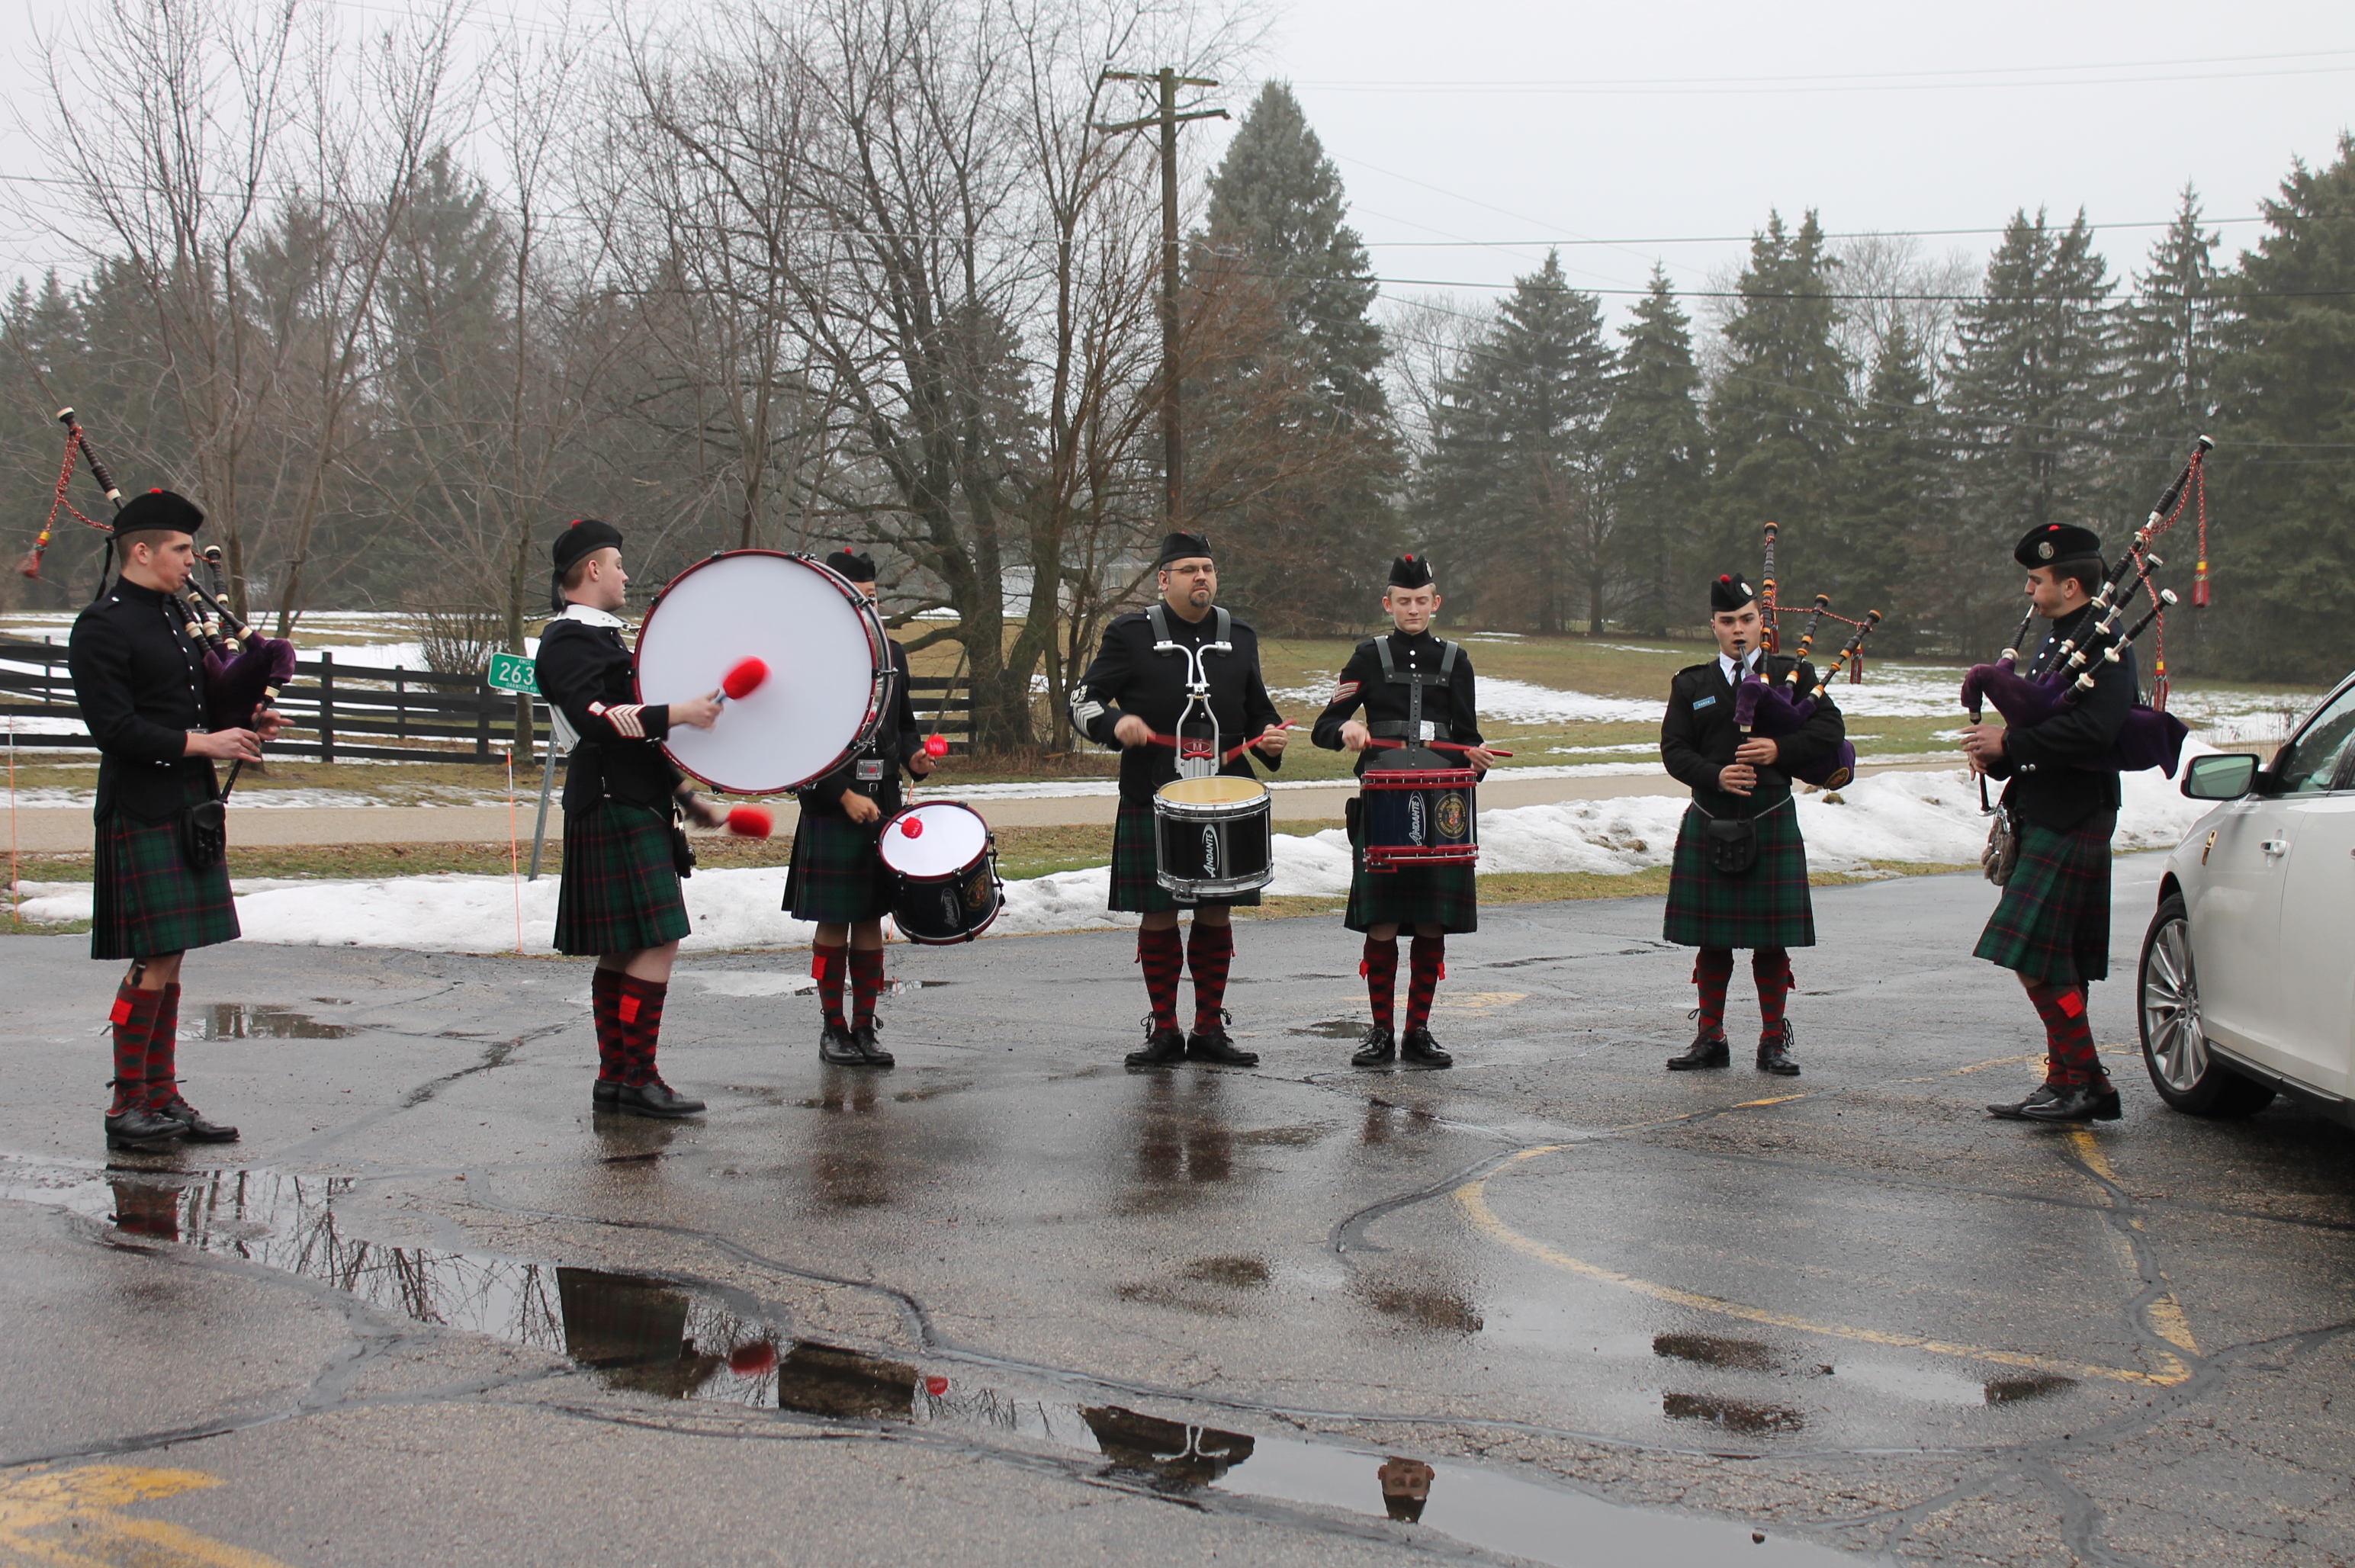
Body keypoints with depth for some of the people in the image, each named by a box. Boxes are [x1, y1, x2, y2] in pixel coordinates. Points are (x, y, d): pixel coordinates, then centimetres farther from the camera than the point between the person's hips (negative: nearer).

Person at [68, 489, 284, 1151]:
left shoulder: (173, 613, 15)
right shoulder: (101, 627, -12)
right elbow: (115, 728, -17)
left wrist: (245, 722, 6)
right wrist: (203, 742, -19)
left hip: (190, 810, 9)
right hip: (143, 815, -9)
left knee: (170, 960, 12)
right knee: (154, 960, -8)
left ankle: (162, 1098, 18)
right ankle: (126, 1108, 1)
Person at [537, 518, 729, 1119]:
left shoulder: (603, 637, 22)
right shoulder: (568, 640, -10)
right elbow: (595, 720, -24)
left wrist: (686, 798, 22)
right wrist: (680, 713, -23)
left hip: (634, 810, 10)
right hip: (614, 814, -10)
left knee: (621, 953, 10)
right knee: (657, 944, -12)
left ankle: (614, 1081, 14)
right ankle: (637, 1080, -9)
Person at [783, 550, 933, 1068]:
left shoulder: (893, 654, 11)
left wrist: (914, 757, -1)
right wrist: (845, 796, -17)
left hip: (882, 809, 5)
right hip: (830, 812, -5)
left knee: (871, 921, 9)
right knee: (834, 925, 1)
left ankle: (865, 1028, 16)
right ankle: (833, 1030, 12)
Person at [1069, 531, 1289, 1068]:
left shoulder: (1239, 637, 12)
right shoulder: (1131, 634, 0)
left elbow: (1258, 709, 21)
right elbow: (1082, 701, 0)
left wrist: (1270, 738, -1)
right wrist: (1116, 724, -20)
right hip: (1153, 801, -3)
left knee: (1216, 913, 7)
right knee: (1158, 915, 1)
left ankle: (1210, 1030, 17)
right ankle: (1165, 1033, 12)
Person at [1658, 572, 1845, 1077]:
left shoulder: (1793, 675, 6)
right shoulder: (1691, 685, 9)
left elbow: (1830, 729, -1)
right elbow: (1674, 749, 1)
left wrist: (1781, 750, -16)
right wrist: (1716, 776, -17)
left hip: (1771, 825, -2)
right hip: (1709, 825, 2)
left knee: (1772, 941, 1)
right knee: (1711, 940, 6)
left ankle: (1774, 1042, 10)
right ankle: (1710, 1039, 15)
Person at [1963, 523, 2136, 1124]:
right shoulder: (2057, 642, 19)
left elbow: (2093, 730, -26)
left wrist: (2010, 744, -19)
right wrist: (1996, 754, 4)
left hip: (2070, 823, -10)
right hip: (2045, 820, 10)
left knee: (2037, 954, -12)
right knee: (2055, 962, 11)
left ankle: (2085, 1084, -5)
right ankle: (2068, 1085, 17)